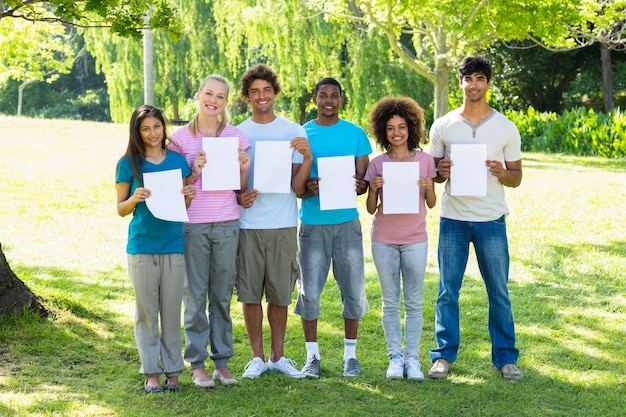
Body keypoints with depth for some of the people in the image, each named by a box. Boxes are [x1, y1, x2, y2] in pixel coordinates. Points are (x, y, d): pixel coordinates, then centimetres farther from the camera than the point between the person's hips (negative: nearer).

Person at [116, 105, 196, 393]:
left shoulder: (178, 161, 7)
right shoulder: (129, 164, 1)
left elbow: (183, 206, 13)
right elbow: (120, 209, 4)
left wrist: (189, 196, -9)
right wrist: (134, 199, -16)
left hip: (173, 245, 2)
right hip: (141, 247, -2)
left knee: (172, 311, 5)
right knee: (146, 312, 4)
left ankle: (173, 371, 13)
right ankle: (151, 372, 11)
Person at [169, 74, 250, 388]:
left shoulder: (235, 136, 6)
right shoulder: (181, 138, 1)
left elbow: (240, 187, 10)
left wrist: (243, 169, -9)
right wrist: (195, 172, -13)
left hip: (227, 224, 2)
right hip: (192, 225, -2)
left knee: (223, 295, 7)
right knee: (195, 295, 2)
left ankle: (222, 362, 15)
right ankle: (197, 364, 9)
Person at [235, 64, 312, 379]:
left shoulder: (293, 132, 3)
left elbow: (297, 187, 0)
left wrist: (307, 158, -17)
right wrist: (238, 196, -10)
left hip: (283, 225, 0)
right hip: (248, 224, 1)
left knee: (280, 294, 6)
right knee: (249, 293, 3)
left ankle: (277, 355, 19)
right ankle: (257, 356, 15)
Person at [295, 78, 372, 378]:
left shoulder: (356, 134, 6)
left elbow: (365, 181, 6)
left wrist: (359, 186, -18)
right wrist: (307, 188, -19)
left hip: (347, 222, 1)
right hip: (312, 223, -1)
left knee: (353, 288, 2)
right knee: (310, 290, 0)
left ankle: (350, 354, 14)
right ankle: (312, 355, 12)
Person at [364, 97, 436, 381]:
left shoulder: (425, 160, 2)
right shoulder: (377, 164, 2)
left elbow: (431, 204, 5)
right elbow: (371, 209, 3)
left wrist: (428, 187, -14)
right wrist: (373, 189, -15)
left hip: (415, 240, 0)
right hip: (384, 240, 0)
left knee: (414, 302, 2)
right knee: (390, 301, 5)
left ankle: (412, 358, 9)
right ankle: (395, 357, 12)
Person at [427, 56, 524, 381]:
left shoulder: (506, 128, 3)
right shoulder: (443, 126, 5)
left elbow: (517, 177, 7)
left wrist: (502, 173, -15)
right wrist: (440, 172, -12)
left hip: (491, 220, 0)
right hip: (453, 219, 0)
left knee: (499, 292, 3)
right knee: (448, 291, 4)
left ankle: (505, 358, 13)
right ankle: (444, 356, 13)